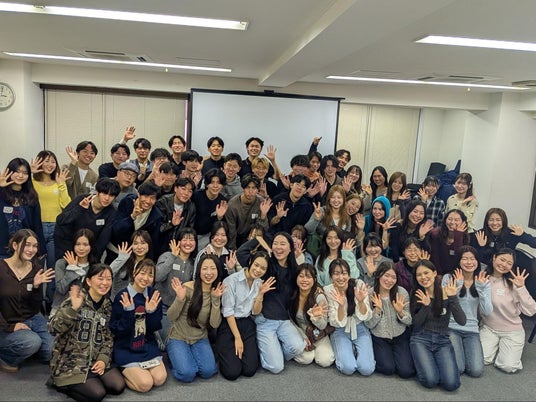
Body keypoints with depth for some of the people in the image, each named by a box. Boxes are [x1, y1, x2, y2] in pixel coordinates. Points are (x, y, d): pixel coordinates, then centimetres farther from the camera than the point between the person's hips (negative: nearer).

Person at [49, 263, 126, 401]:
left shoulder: (107, 306, 7)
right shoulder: (76, 300, -10)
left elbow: (109, 337, 10)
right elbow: (54, 328, -21)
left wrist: (103, 358, -6)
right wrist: (73, 308, -34)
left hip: (95, 361, 6)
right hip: (70, 363, -5)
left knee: (118, 387, -12)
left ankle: (85, 383, 11)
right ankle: (62, 384, 5)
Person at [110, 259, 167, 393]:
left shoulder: (154, 295, -1)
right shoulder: (122, 297, -13)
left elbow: (154, 328, 1)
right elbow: (117, 331, -13)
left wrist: (151, 312, -18)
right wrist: (128, 312, -28)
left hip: (148, 345, 4)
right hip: (126, 348, -4)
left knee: (160, 379, -13)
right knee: (145, 384, -18)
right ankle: (122, 371, 11)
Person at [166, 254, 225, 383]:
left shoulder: (216, 292, -3)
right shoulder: (187, 288, -16)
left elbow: (215, 324, -11)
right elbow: (171, 317, -12)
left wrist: (216, 299, -22)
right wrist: (180, 299, -30)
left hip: (200, 339, 3)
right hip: (178, 338, -3)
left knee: (208, 371, -20)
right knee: (187, 374, -22)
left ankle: (191, 358, 12)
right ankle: (175, 356, 10)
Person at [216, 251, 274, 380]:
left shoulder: (260, 283, 4)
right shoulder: (231, 280, -15)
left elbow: (255, 312, 2)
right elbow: (228, 312, -14)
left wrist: (261, 293, -12)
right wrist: (237, 338, -13)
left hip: (247, 325, 5)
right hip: (228, 324, -5)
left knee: (250, 370, -9)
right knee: (232, 372, -14)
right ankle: (225, 352, 16)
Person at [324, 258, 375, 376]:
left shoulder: (359, 284, -15)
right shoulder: (328, 291, -14)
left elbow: (365, 317, -12)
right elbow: (338, 323, -15)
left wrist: (361, 301, -33)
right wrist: (341, 305, -35)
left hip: (360, 329, 1)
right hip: (340, 332, 0)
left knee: (366, 369, -18)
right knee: (348, 368, -22)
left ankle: (355, 350, 11)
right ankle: (345, 352, 9)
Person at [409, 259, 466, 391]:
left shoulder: (447, 292, -3)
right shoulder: (416, 295, -1)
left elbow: (462, 321, -11)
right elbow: (416, 323, -6)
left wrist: (453, 298, -23)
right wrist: (425, 305, -22)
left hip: (442, 341, 1)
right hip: (420, 340, -1)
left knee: (451, 384, -20)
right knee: (431, 381, -23)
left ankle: (436, 363, 11)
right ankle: (423, 364, 10)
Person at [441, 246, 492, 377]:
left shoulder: (484, 282, 4)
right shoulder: (448, 278, -4)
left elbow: (487, 312, -5)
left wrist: (481, 289, -17)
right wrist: (457, 286, -21)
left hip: (472, 330, 3)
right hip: (451, 328, -3)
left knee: (476, 371, -14)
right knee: (457, 369, -18)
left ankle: (463, 350, 17)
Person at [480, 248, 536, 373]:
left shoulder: (512, 282, -12)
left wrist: (521, 288, -26)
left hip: (512, 331, -1)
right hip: (488, 328, 1)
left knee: (509, 366, -16)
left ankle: (509, 350, 17)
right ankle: (495, 346, 17)